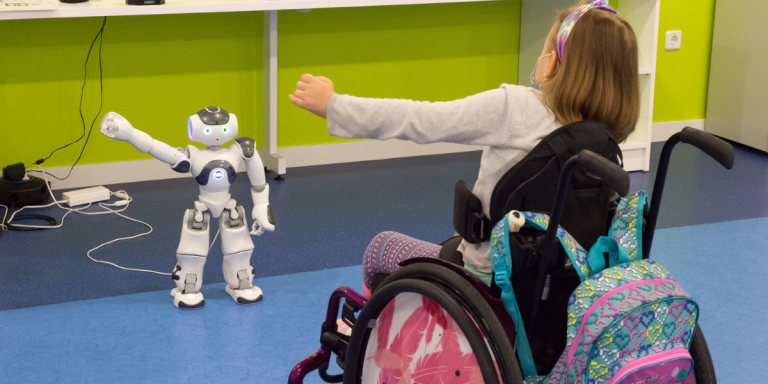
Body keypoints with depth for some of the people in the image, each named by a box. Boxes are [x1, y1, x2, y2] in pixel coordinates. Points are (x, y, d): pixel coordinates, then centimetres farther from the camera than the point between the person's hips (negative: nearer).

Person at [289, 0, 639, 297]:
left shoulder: (515, 108, -24)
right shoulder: (607, 135, -9)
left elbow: (420, 120, -18)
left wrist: (333, 105, -8)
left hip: (488, 279, -6)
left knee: (382, 247, 22)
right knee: (451, 243, 37)